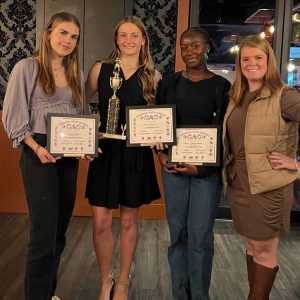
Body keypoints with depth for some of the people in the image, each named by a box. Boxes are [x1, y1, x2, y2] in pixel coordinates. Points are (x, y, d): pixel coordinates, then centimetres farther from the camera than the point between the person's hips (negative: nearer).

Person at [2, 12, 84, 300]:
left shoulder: (76, 74, 11)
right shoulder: (27, 67, -6)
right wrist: (36, 148, -20)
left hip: (69, 156, 6)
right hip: (39, 155, -6)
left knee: (59, 230, 14)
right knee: (44, 233, -6)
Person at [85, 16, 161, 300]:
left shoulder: (153, 76, 2)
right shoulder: (101, 69, 1)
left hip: (137, 154, 0)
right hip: (105, 150, 0)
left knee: (129, 221, 11)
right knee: (101, 222, 1)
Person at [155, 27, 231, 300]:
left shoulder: (221, 86, -2)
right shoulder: (169, 83, 7)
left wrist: (201, 166, -12)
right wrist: (161, 155, -4)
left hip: (208, 168, -2)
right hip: (173, 165, 3)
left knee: (200, 234, -1)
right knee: (177, 231, 8)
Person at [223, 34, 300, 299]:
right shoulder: (237, 97, 9)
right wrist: (231, 173, 7)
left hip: (268, 185, -6)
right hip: (238, 183, 7)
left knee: (264, 251, 8)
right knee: (252, 247, 18)